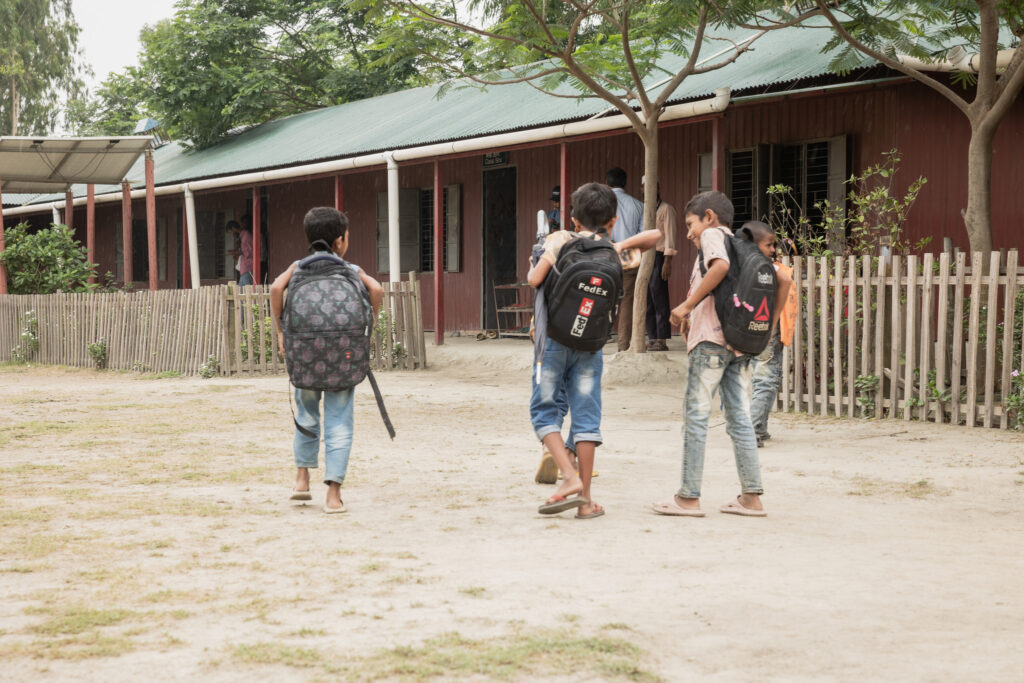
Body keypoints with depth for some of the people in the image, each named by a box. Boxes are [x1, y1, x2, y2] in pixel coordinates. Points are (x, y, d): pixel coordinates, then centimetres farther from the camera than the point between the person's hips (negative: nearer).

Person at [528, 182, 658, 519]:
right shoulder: (611, 253, 8)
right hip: (590, 343, 2)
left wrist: (545, 259, 6)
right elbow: (654, 236, 17)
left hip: (554, 339, -2)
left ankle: (571, 478, -12)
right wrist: (622, 245, 9)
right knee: (586, 416, 4)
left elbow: (534, 279, -11)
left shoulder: (559, 239, 0)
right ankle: (585, 500, 4)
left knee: (545, 411, 6)